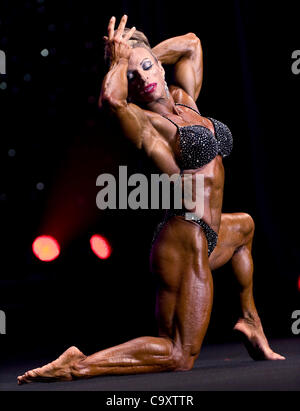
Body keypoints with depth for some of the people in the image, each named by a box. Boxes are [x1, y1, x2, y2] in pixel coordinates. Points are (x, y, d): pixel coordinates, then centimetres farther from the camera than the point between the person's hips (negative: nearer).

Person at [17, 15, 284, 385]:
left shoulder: (184, 101, 9)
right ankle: (77, 365, -11)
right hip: (185, 242, -9)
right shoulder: (145, 122, -13)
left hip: (205, 236, 9)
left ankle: (249, 319, 43)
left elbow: (191, 43, 24)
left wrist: (143, 57, 13)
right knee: (179, 357, -9)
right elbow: (111, 98, -38)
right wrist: (120, 61, -17)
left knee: (244, 226, 40)